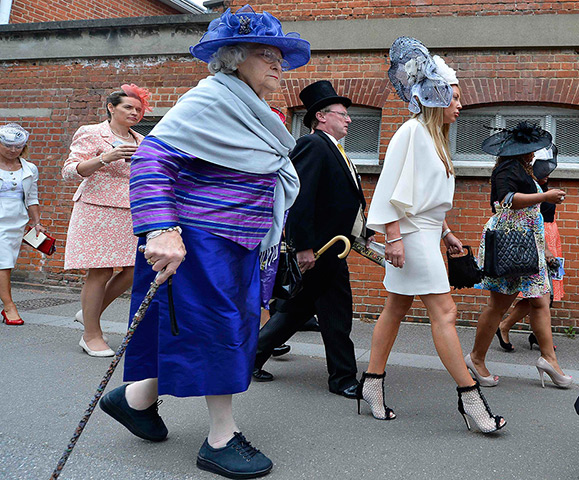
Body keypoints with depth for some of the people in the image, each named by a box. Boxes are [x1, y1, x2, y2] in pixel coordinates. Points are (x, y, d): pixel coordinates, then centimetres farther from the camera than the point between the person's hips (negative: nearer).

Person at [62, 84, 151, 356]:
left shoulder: (140, 141, 18)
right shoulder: (90, 134, 1)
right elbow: (69, 170, -7)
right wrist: (105, 158, -19)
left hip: (131, 212, 6)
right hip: (98, 210, -6)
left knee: (134, 270, 0)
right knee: (100, 272, -7)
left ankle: (90, 312, 23)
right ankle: (91, 336, 7)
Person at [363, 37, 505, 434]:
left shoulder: (434, 137, 19)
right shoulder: (412, 132, -10)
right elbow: (395, 188, -16)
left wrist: (445, 232, 19)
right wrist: (394, 237, -21)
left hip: (427, 231, 10)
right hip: (411, 234, -10)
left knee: (397, 309, 11)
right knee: (444, 312, -9)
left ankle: (372, 384, 18)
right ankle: (470, 396, -4)